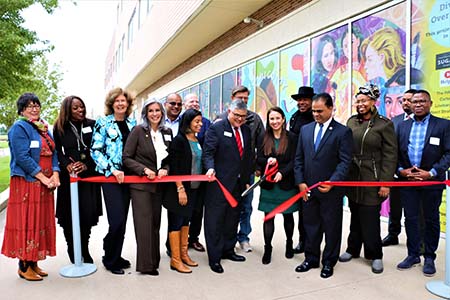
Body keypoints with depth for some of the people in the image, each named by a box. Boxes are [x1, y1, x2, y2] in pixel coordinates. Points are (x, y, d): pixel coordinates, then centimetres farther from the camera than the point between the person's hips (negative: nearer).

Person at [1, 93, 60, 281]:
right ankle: (23, 267, 10)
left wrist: (55, 175, -4)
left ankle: (34, 262, 21)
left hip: (45, 184, 7)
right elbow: (22, 157, -16)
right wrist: (43, 177, -17)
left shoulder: (44, 128, 16)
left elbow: (53, 153, 12)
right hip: (26, 183, -7)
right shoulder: (19, 128, -6)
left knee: (41, 221, 10)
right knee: (26, 222, -1)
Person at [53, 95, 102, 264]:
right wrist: (67, 165, -10)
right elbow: (57, 151, 8)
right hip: (69, 176, 0)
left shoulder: (92, 125, 6)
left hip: (89, 175, 0)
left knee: (87, 214, -1)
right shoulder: (59, 128, 7)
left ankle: (84, 250, 18)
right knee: (69, 215, -1)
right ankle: (73, 250, 17)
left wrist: (86, 165, -8)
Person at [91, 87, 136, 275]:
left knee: (122, 220, 10)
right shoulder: (103, 123, -2)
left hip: (127, 176, 5)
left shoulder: (132, 123, 11)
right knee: (117, 220, -9)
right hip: (110, 176, -5)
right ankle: (109, 259, 12)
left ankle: (116, 256, 26)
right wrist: (113, 170, -15)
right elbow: (95, 151, -7)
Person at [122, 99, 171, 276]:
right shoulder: (138, 131, -6)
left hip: (158, 184, 5)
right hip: (140, 183, -5)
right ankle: (146, 265, 7)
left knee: (155, 223, 11)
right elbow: (127, 157, -7)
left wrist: (165, 169, -4)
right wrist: (144, 170, -16)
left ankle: (154, 261, 24)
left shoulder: (167, 132, 8)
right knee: (144, 222, -4)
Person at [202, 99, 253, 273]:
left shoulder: (246, 130, 13)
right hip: (219, 183, -6)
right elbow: (208, 153, -11)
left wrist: (247, 179, 13)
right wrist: (210, 168, -30)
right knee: (215, 220, 1)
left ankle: (228, 250, 31)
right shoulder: (216, 128, -6)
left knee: (232, 219, 15)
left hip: (239, 183, 6)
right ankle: (214, 257, 13)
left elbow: (249, 156, 16)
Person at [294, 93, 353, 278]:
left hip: (331, 190, -4)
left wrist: (332, 182, -21)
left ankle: (329, 262, 27)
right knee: (310, 226, 14)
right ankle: (311, 259, 30)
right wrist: (300, 182, -1)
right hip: (308, 188, 4)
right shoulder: (305, 129, 8)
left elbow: (345, 162, -10)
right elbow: (299, 159, 9)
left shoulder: (343, 132, -5)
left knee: (331, 227, 10)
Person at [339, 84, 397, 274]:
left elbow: (390, 156, -7)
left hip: (372, 180, -4)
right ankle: (353, 249, 30)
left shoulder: (384, 124, -6)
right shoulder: (351, 121, 7)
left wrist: (385, 183, -11)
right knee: (355, 216, 15)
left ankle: (375, 255, 19)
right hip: (352, 179, 4)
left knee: (370, 218, 1)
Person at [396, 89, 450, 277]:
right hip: (407, 180, 3)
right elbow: (395, 153, 8)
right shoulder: (402, 126, 9)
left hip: (432, 181, -2)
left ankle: (429, 257, 23)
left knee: (431, 220, 9)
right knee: (410, 219, 10)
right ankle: (413, 255, 24)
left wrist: (431, 173, -16)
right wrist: (401, 170, -7)